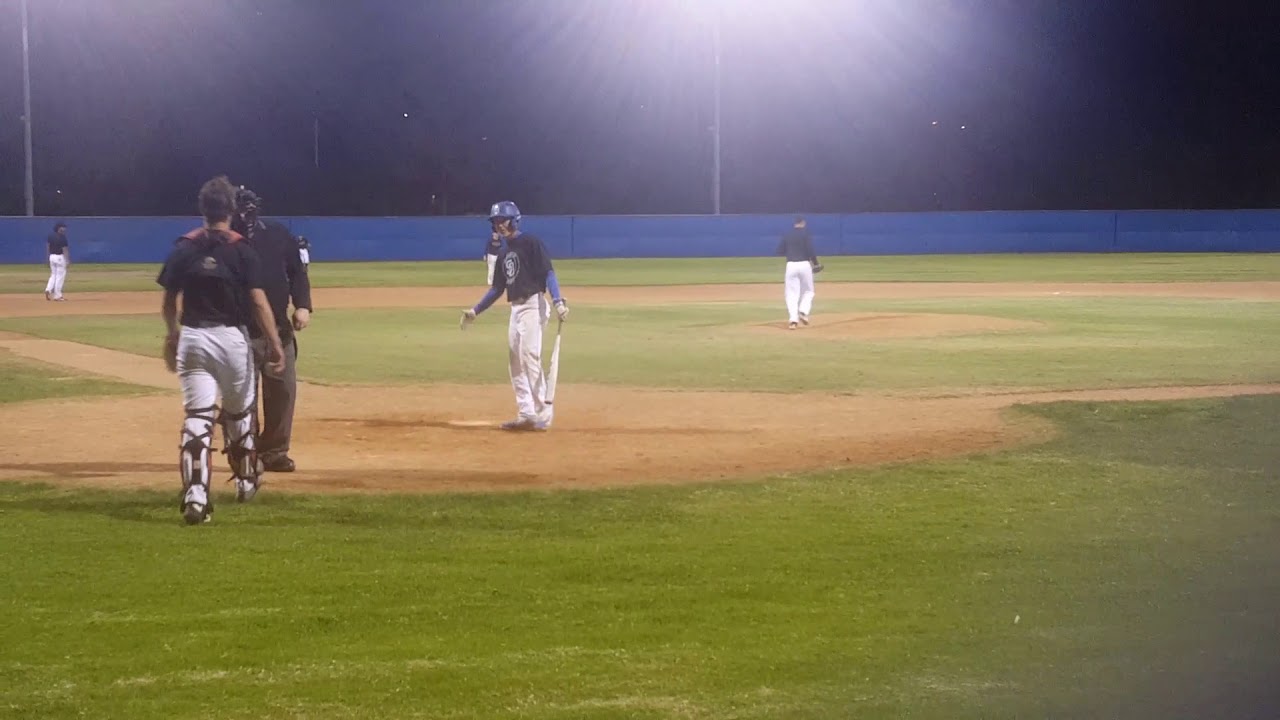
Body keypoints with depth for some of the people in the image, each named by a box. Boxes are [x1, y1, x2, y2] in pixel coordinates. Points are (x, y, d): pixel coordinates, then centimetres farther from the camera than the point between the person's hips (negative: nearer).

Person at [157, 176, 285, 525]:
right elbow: (258, 300, -12)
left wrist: (172, 336, 25)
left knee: (197, 416, -4)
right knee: (239, 413, 19)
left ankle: (195, 496, -18)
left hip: (192, 338, 1)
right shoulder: (241, 249, -6)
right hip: (231, 338, -1)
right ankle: (245, 481, 37)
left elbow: (169, 301, 8)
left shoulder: (183, 248, 2)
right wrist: (275, 343, -7)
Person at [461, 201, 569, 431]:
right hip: (516, 309, 9)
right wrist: (475, 311, 22)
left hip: (533, 305, -9)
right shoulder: (506, 254, 19)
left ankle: (542, 416, -15)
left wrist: (557, 301, -27)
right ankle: (526, 415, 13)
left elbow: (548, 272, -15)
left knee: (530, 358, -16)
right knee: (515, 362, 8)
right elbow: (497, 288, 25)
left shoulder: (530, 243, -5)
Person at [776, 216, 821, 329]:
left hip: (791, 265, 2)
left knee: (791, 293, 3)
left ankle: (793, 319, -11)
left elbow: (780, 251, 7)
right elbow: (810, 250, -10)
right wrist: (816, 263, 2)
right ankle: (803, 312, -7)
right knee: (808, 291, 14)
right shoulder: (805, 234, -2)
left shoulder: (787, 235, 7)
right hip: (804, 264, -2)